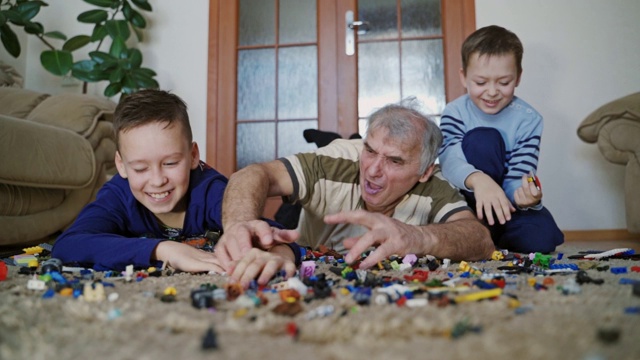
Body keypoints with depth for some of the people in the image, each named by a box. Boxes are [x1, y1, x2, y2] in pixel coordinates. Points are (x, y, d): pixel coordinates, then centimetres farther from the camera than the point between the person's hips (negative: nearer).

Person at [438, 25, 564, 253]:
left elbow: (518, 177, -17)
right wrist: (478, 180, -51)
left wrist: (527, 196, -42)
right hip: (468, 203, -1)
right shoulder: (455, 112, -10)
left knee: (541, 238, -31)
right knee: (482, 139, -26)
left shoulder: (528, 120, -9)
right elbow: (450, 159, -29)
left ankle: (492, 236, 0)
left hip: (508, 208, 1)